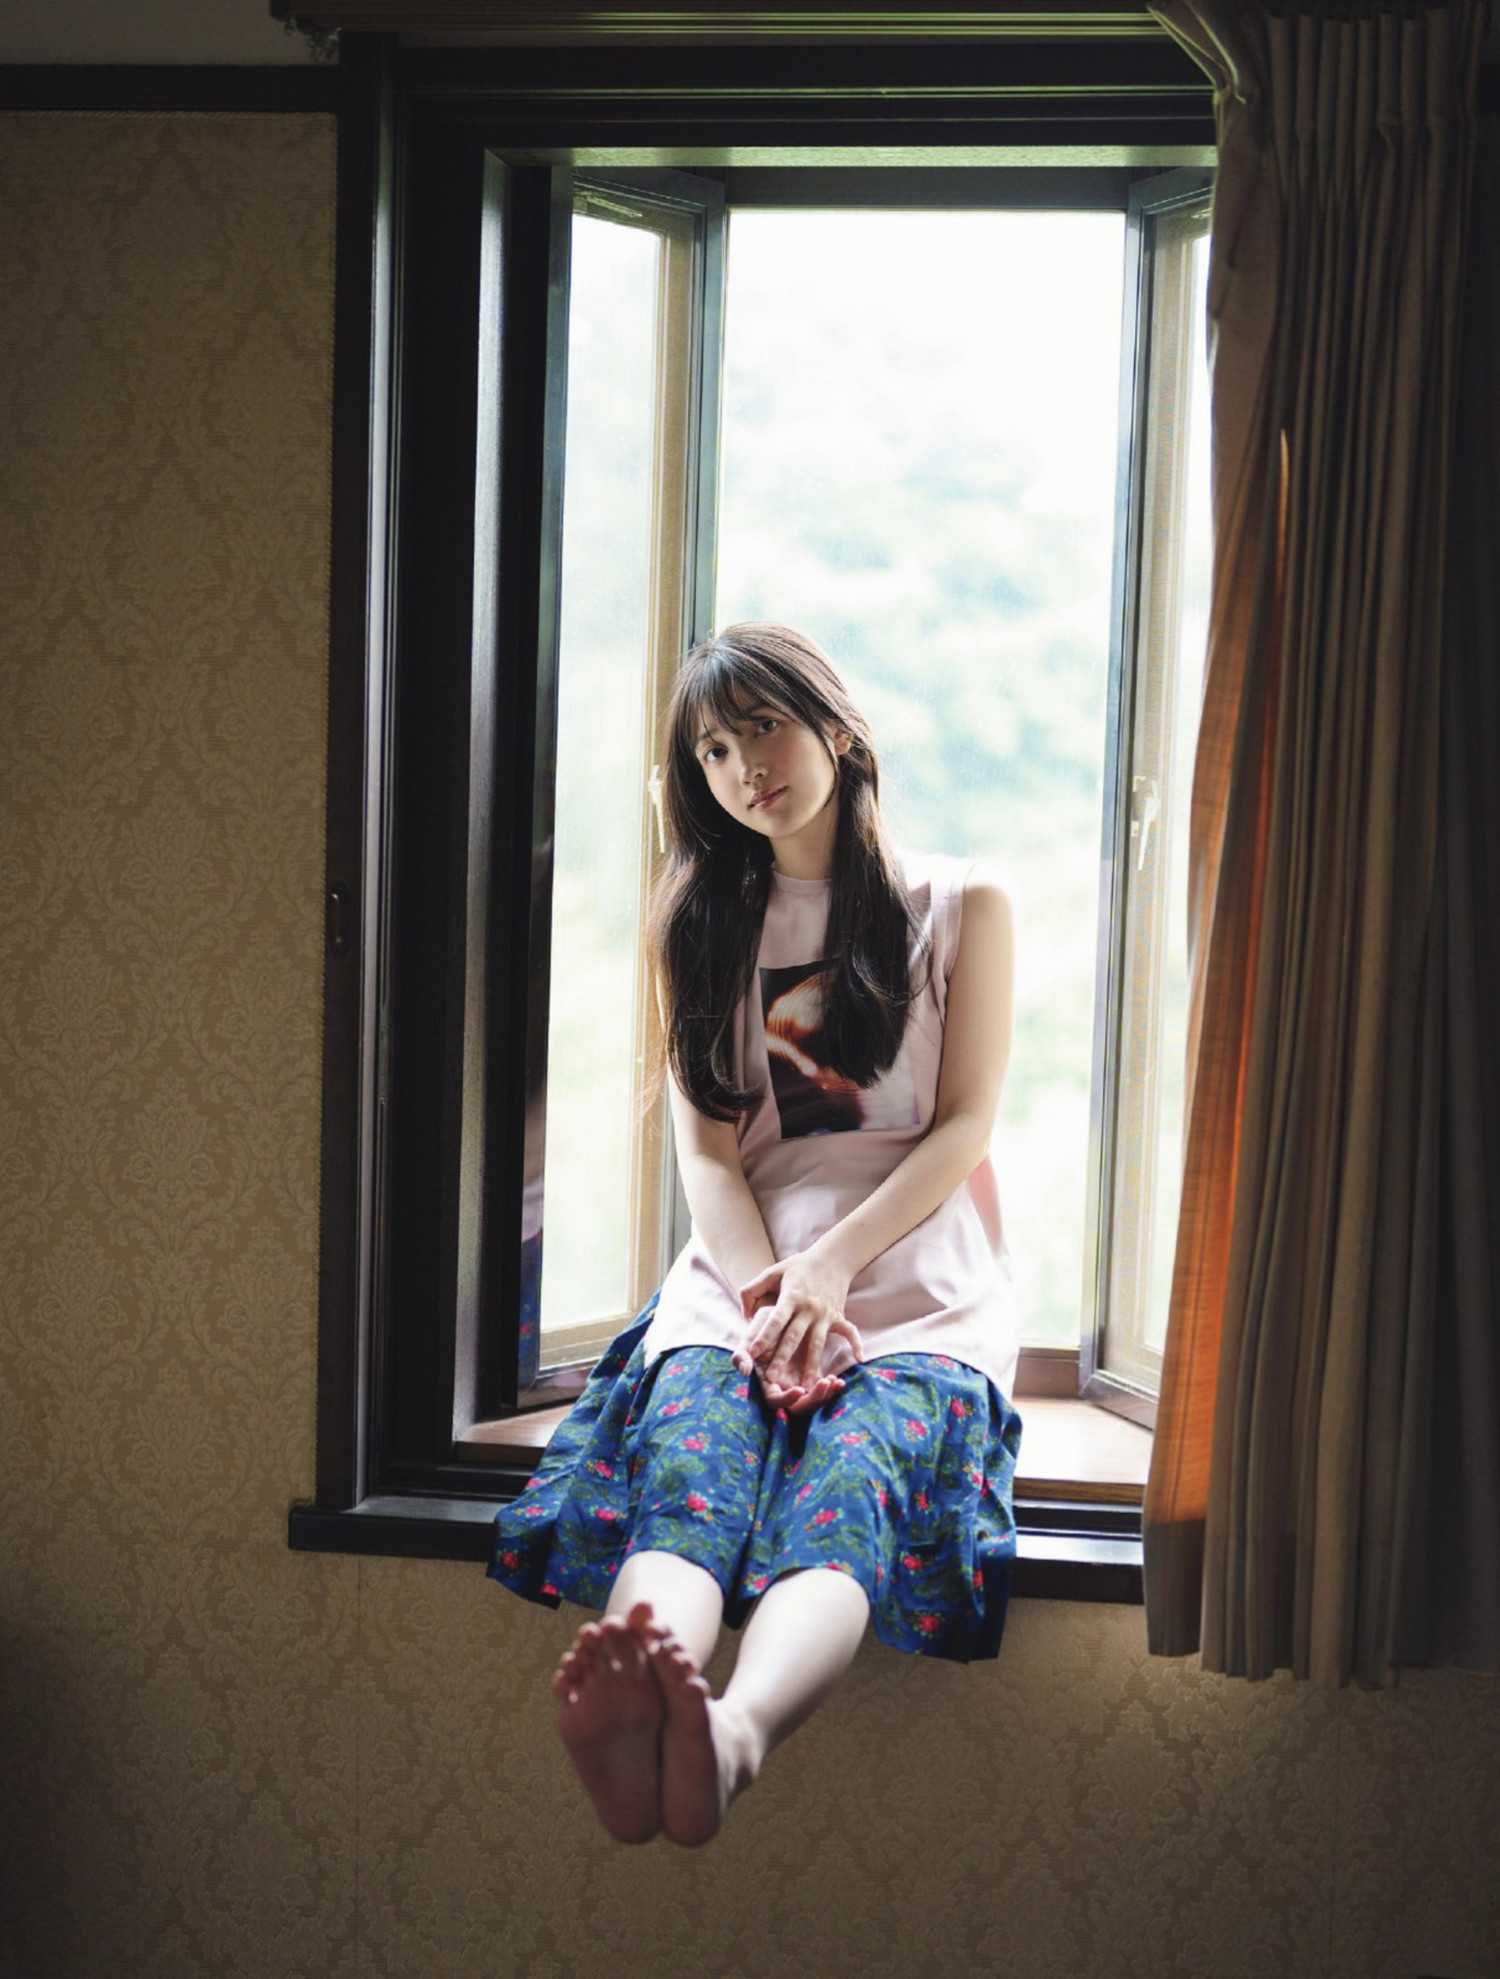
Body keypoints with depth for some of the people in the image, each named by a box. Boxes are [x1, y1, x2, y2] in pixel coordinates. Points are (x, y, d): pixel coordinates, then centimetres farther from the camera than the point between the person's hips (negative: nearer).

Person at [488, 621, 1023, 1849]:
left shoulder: (964, 904, 14)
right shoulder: (703, 923, 21)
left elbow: (965, 1127, 4)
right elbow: (707, 1145, 9)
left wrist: (829, 1268, -13)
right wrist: (772, 1295, -12)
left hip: (919, 1278, -2)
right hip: (745, 1266, 2)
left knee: (844, 1481, -36)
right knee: (687, 1468, -34)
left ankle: (735, 1732, -68)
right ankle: (638, 1698, -67)